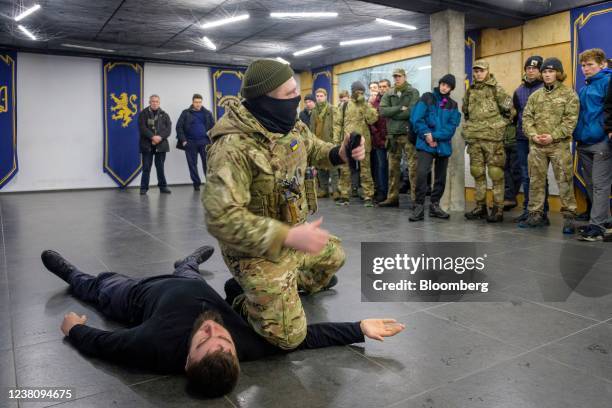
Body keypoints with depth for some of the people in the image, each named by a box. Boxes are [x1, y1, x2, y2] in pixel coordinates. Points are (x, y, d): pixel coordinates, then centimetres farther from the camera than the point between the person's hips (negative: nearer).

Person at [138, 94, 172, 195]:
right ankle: (144, 188, 6)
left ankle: (163, 186, 15)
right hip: (147, 144, -2)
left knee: (160, 166, 7)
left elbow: (168, 128, 1)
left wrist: (160, 137, -14)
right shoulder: (143, 114, 4)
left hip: (161, 144, 2)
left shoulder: (164, 114, 11)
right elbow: (142, 127, -7)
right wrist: (152, 137, -18)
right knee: (146, 167, 0)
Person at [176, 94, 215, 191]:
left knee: (207, 163, -3)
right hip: (190, 143, 0)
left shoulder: (207, 113, 7)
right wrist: (183, 140, -5)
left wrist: (210, 138, -1)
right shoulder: (186, 113, 3)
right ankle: (196, 183, 15)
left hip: (204, 142, 0)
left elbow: (213, 126, 9)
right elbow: (179, 127, 2)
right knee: (192, 164, 5)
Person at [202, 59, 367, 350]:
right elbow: (222, 218, -37)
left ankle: (299, 284, 54)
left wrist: (340, 154, -7)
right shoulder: (233, 147, -32)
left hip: (292, 235, 8)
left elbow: (313, 150, 16)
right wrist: (288, 236, -42)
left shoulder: (292, 126, -4)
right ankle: (243, 306, 20)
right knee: (289, 336, -7)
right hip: (257, 252, -8)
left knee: (334, 255, 30)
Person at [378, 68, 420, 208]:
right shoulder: (388, 94, 12)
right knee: (393, 167, 8)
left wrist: (392, 114, -7)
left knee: (413, 166, -6)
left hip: (408, 133, -4)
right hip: (392, 134, 4)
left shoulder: (413, 92, 2)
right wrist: (400, 108, -13)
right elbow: (382, 110, -4)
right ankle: (392, 197, 15)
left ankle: (416, 198, -3)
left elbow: (412, 111, -14)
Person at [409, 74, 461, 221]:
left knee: (441, 177, 10)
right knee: (421, 173, -19)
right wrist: (427, 135, -16)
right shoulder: (427, 98, 3)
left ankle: (434, 205, 23)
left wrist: (434, 136, -16)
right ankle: (419, 206, -11)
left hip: (444, 145, 4)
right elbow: (416, 119, -7)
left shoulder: (453, 105, 10)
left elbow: (451, 127, -2)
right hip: (425, 144, -4)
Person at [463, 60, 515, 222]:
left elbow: (509, 110, -1)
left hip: (493, 138, -5)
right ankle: (480, 207, 17)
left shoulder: (496, 89, -2)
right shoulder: (470, 91, 14)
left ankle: (498, 209, 1)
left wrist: (499, 125, 0)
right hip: (474, 139, 5)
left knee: (496, 173, -4)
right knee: (477, 173, 8)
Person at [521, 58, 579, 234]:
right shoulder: (535, 95, 15)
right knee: (536, 181, 8)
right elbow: (527, 117, 9)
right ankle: (536, 215, 17)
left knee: (565, 181, -3)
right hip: (536, 146, 4)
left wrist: (553, 136, -16)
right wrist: (533, 134, -8)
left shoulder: (568, 93, 3)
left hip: (559, 145, -4)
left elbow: (570, 120, -6)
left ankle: (569, 217, 4)